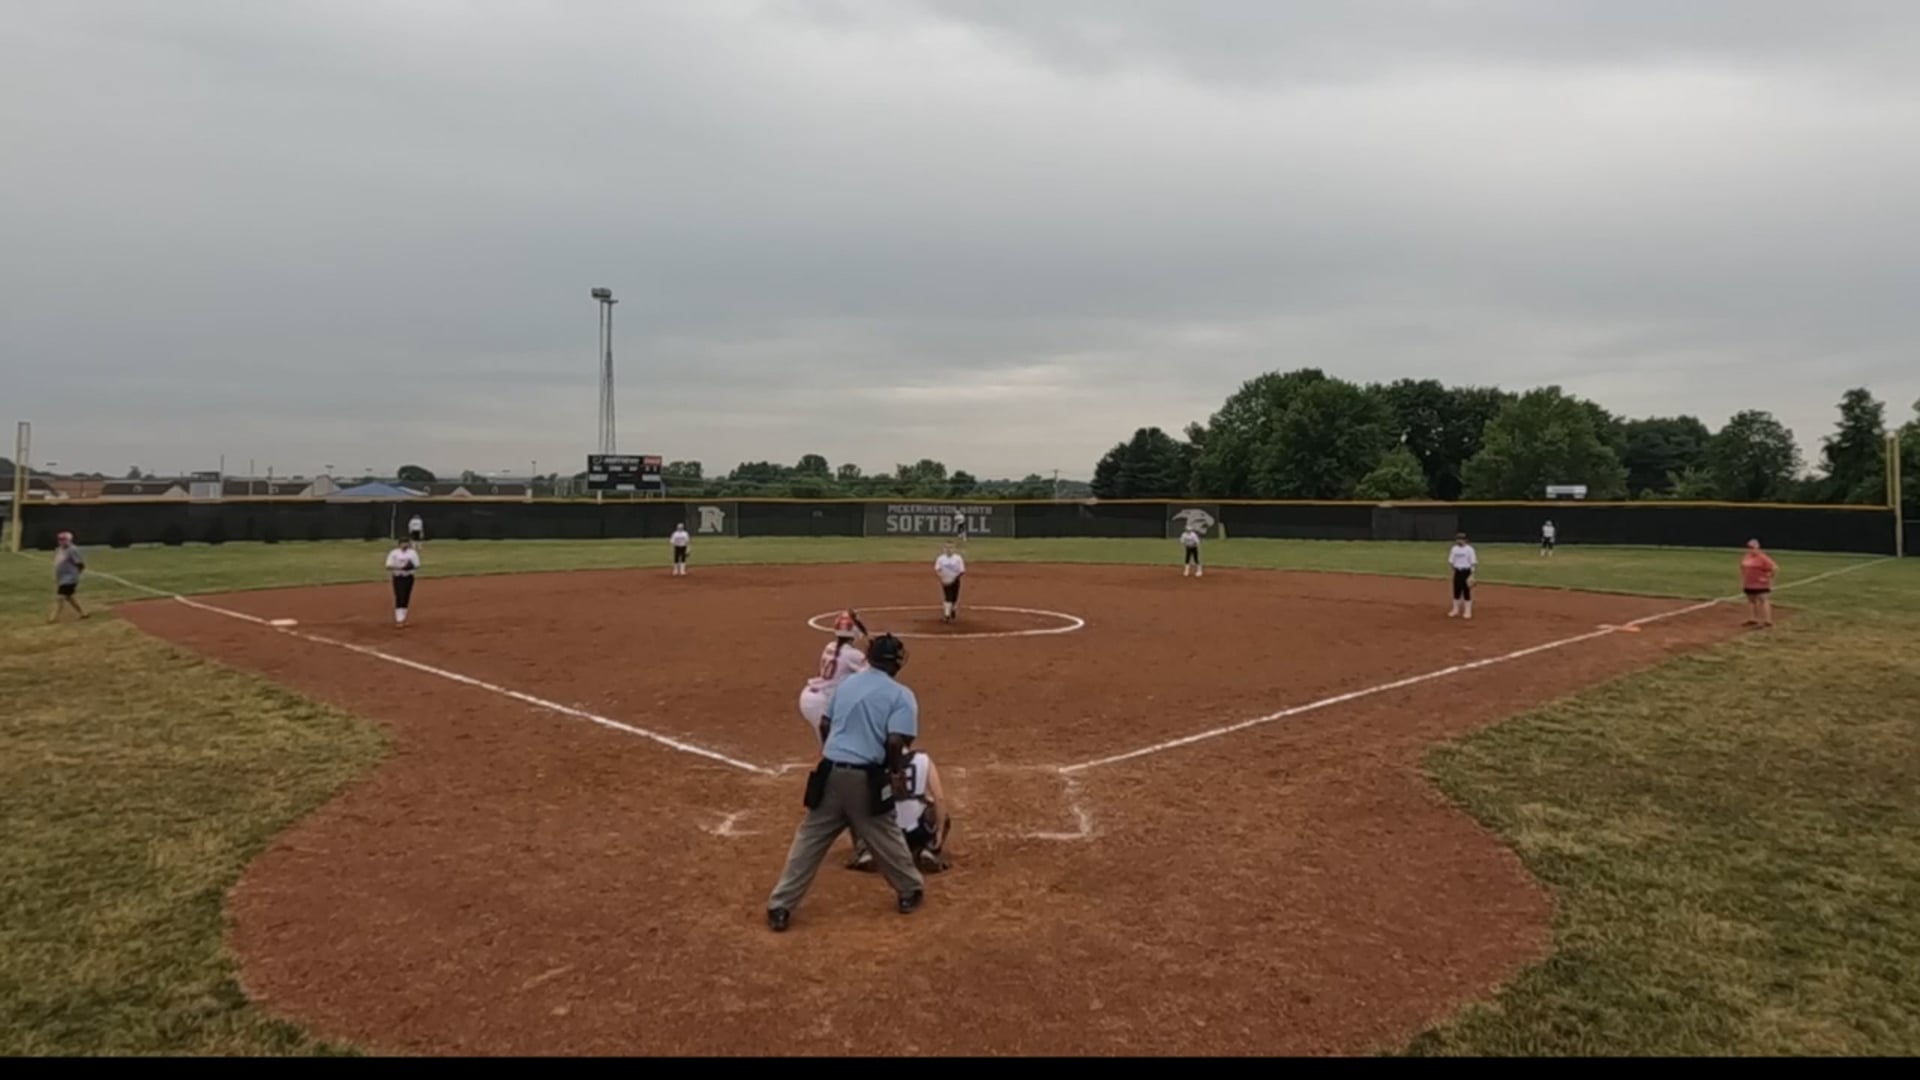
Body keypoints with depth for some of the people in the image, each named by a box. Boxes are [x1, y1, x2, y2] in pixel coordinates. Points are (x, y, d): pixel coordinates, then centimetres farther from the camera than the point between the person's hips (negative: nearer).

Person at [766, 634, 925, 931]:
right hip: (865, 778, -4)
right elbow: (895, 741, -15)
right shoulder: (901, 695, -4)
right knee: (885, 837, 14)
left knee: (809, 839, 8)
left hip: (830, 772, 4)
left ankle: (780, 906, 7)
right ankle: (910, 892, 32)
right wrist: (897, 772, 1)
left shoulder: (846, 684, 13)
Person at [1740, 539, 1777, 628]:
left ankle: (1767, 621, -3)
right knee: (1751, 601, 15)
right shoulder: (1745, 557, 8)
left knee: (1763, 601, -6)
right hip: (1749, 585, 8)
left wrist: (1768, 578, -14)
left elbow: (1775, 568, -20)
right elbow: (1743, 570, 22)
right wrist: (1743, 582, 18)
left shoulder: (1763, 558, -17)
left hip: (1761, 585, -8)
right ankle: (1752, 619, 25)